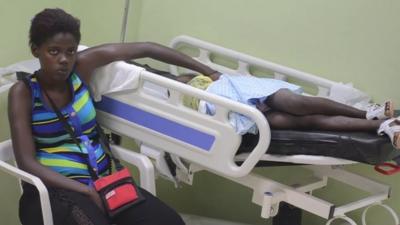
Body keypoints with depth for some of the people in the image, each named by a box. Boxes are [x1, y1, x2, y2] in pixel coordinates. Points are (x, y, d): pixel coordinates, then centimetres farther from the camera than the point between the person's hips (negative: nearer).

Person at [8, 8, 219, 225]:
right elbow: (27, 163, -13)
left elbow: (144, 49, 7)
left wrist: (205, 70, 7)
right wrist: (87, 191, -20)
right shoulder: (23, 92, -6)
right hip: (55, 189, -4)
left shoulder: (82, 65, 2)